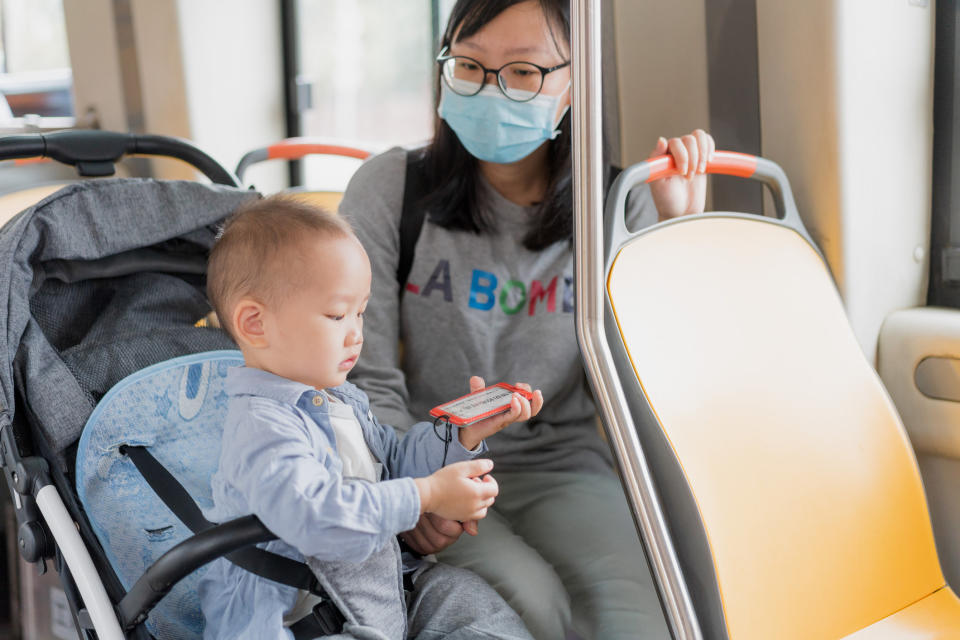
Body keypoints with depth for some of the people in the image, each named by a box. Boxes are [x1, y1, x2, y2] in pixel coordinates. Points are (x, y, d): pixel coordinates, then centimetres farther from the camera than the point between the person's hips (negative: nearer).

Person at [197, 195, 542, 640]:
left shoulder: (343, 400, 11)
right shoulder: (260, 424, -22)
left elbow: (395, 462, 23)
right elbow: (313, 515, -35)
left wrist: (466, 433, 8)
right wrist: (427, 496, -30)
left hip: (378, 595, 10)